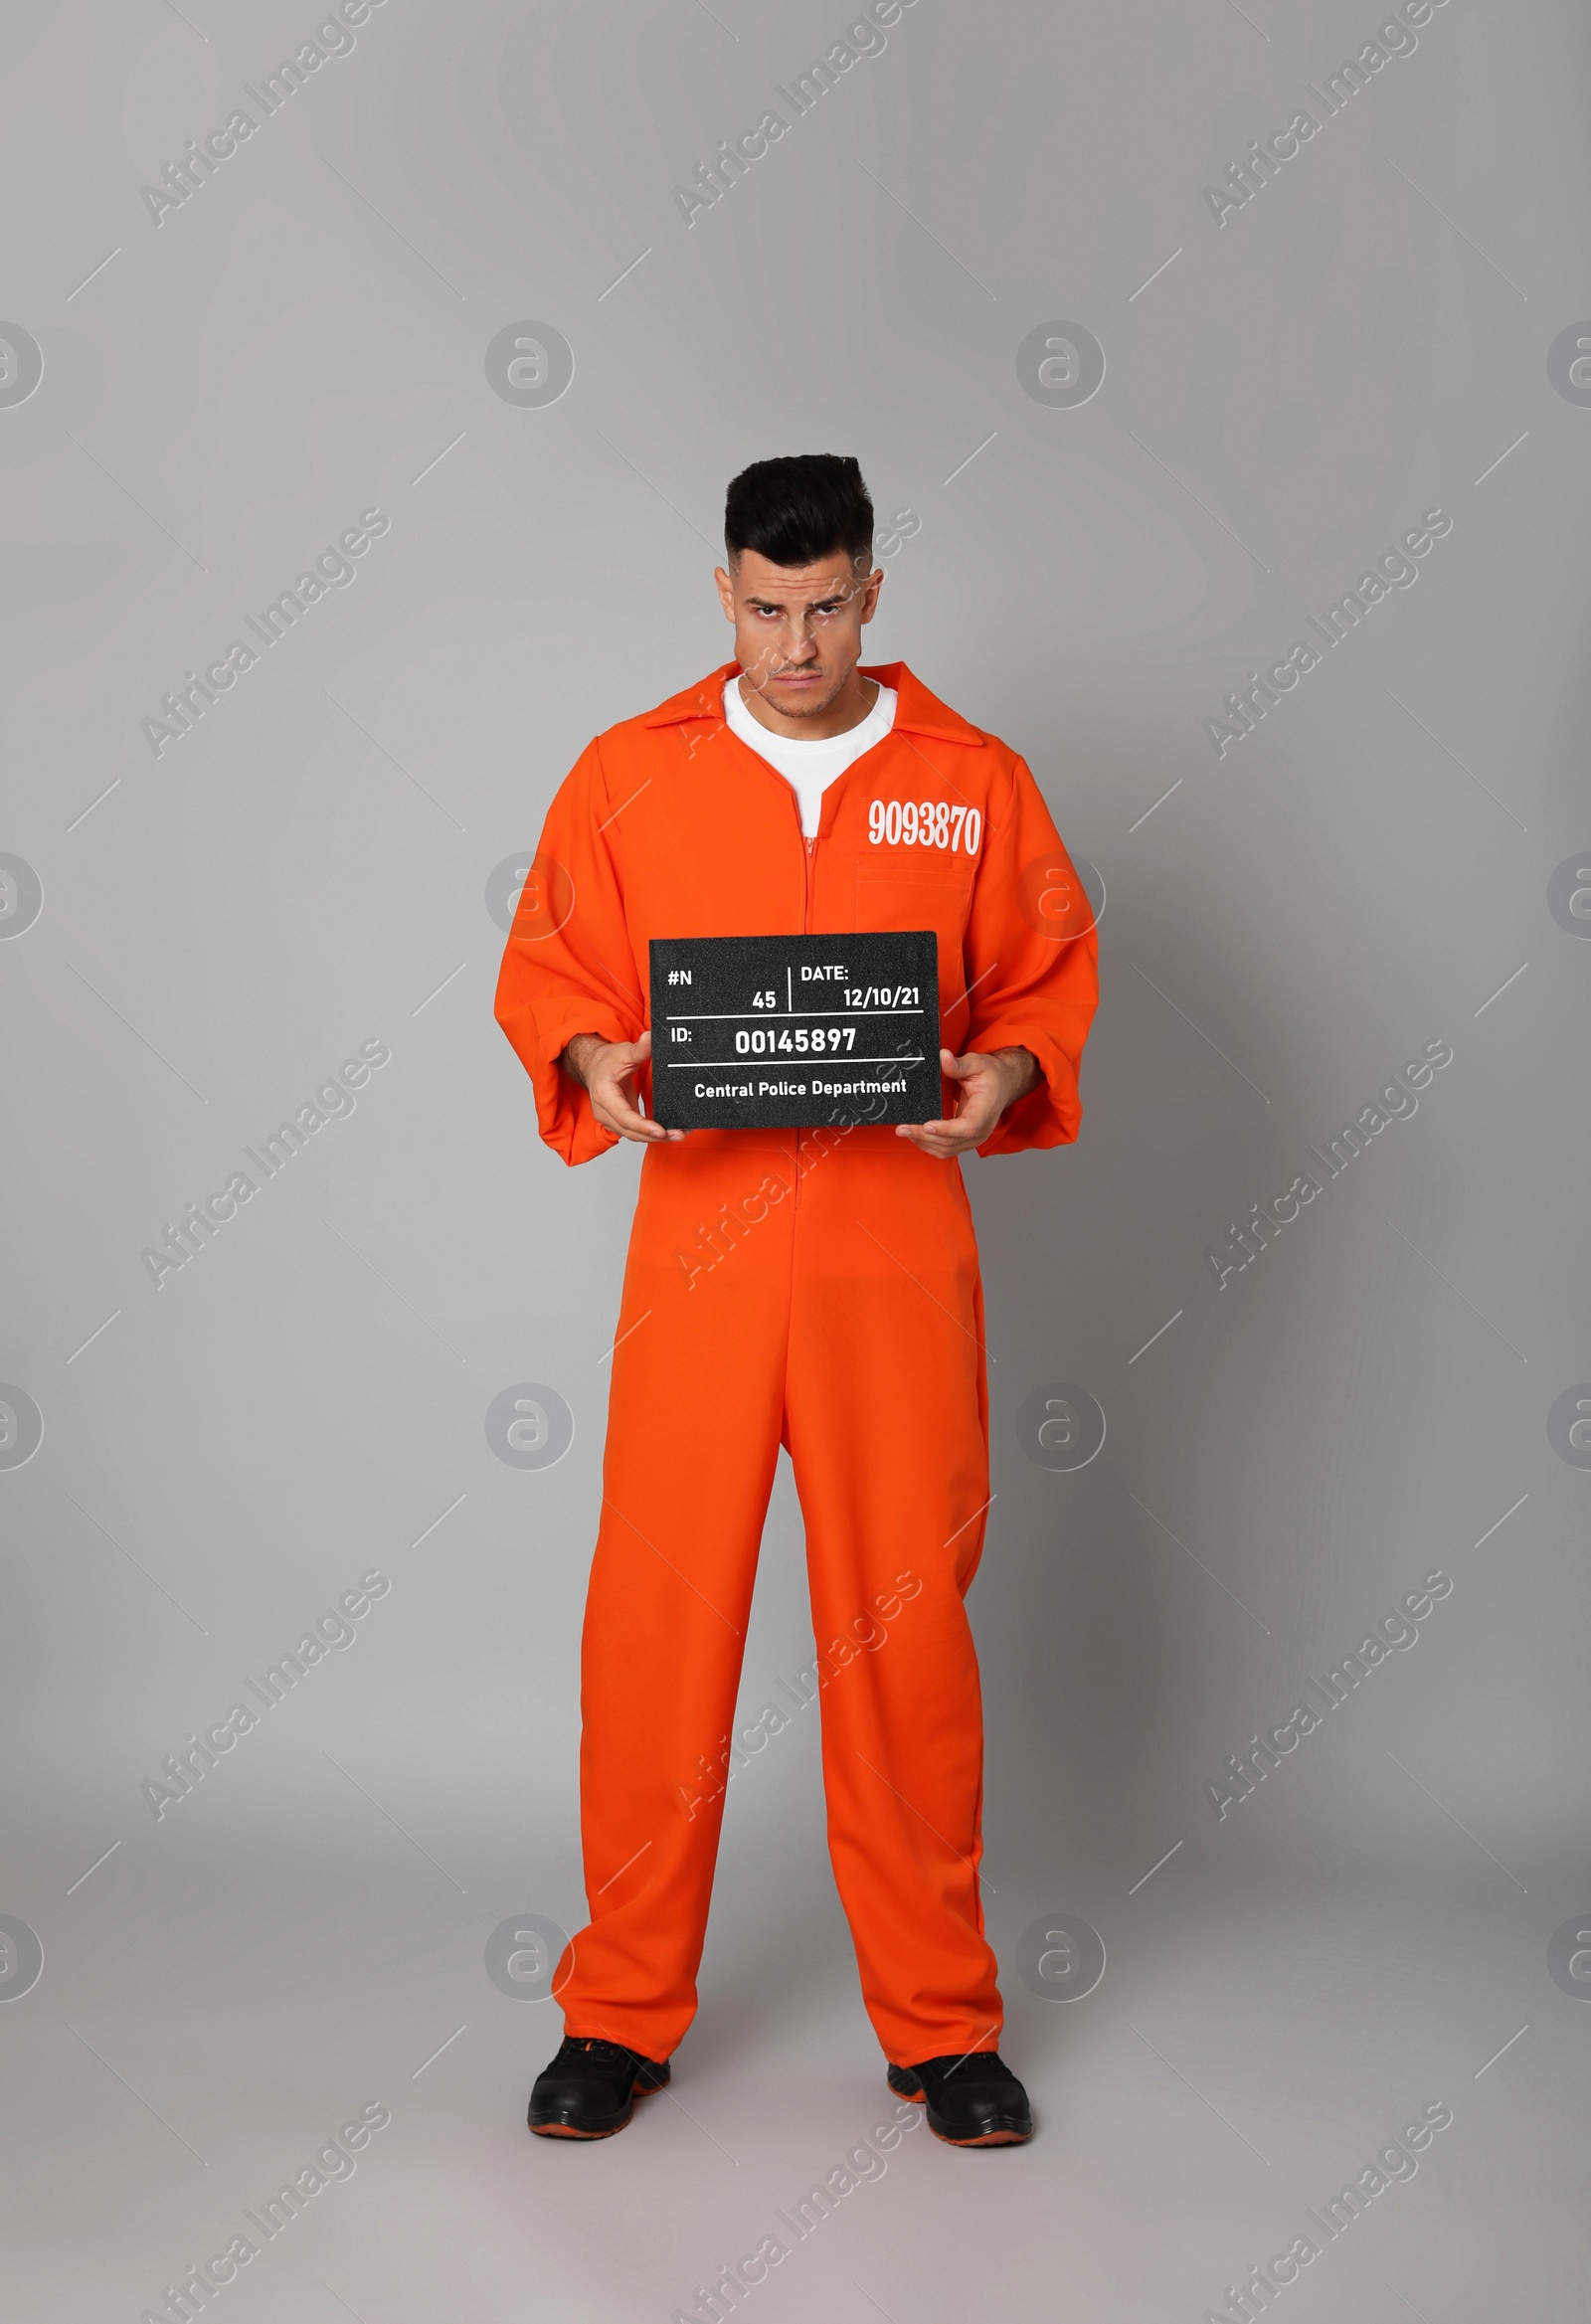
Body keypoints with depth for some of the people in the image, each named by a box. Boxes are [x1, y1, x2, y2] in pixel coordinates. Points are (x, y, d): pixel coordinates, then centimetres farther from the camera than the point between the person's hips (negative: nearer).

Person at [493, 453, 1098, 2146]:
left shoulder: (972, 782, 5)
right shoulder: (631, 774, 5)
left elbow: (1054, 972, 11)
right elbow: (540, 968, 10)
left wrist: (1007, 1074, -9)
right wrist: (587, 1061, -11)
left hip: (897, 1258, 0)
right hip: (698, 1255, 0)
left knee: (907, 1626, 5)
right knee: (654, 1621, 1)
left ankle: (940, 2023, 20)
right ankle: (622, 2014, 18)